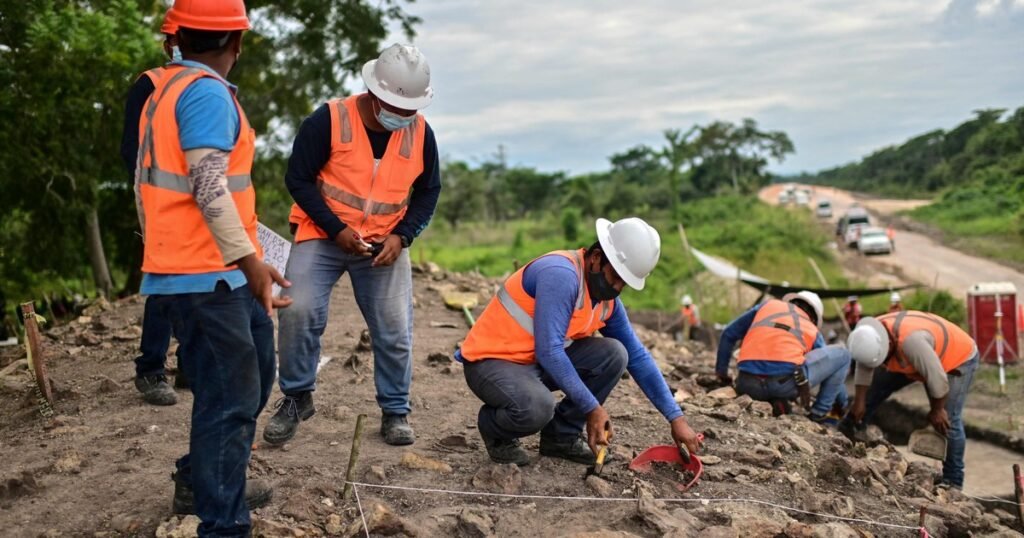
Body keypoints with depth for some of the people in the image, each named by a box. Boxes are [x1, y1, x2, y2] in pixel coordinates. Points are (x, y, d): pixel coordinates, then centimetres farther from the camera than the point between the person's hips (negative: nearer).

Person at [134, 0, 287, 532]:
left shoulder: (163, 88, 16)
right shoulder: (207, 91, -14)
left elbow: (145, 182, 21)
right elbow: (209, 187, -24)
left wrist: (158, 246, 29)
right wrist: (249, 259, -26)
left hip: (190, 268, 10)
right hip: (207, 275, -10)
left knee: (249, 380, 20)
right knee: (230, 400, -3)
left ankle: (201, 483, 34)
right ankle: (222, 524, 5)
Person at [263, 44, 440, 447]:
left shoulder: (420, 134, -4)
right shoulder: (329, 120, -15)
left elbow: (427, 192, 7)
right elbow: (298, 179, -10)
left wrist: (400, 236, -9)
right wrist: (336, 229, -17)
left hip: (385, 246, 2)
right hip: (322, 236, -2)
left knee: (395, 330, -1)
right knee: (299, 312, -17)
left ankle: (395, 411, 17)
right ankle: (296, 398, 5)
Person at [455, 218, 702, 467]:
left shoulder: (607, 300, 2)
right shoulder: (561, 274, -25)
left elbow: (637, 357, 8)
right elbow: (548, 351, -30)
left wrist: (675, 418, 3)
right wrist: (592, 407, -26)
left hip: (540, 362, 8)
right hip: (491, 360, -8)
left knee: (613, 354, -8)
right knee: (537, 408, -36)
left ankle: (561, 435, 6)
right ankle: (496, 431, -1)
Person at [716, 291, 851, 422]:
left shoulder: (768, 305, 28)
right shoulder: (812, 331, 25)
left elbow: (728, 334, 28)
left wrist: (721, 373, 35)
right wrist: (842, 407, 50)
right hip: (785, 384, -2)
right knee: (842, 354, 20)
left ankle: (774, 401, 9)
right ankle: (821, 413, 18)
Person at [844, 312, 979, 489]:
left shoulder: (911, 340, -45)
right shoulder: (870, 336, -24)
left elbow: (937, 378, -34)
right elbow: (864, 368, -8)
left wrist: (936, 410, -19)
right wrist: (859, 402, -3)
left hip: (958, 357, -7)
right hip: (916, 360, 7)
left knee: (948, 421, -14)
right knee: (874, 387, 7)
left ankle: (952, 481, -2)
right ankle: (847, 434, 21)